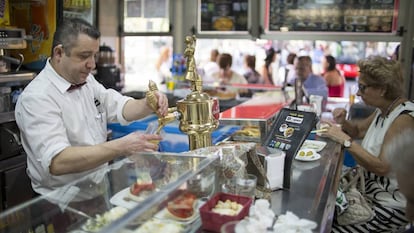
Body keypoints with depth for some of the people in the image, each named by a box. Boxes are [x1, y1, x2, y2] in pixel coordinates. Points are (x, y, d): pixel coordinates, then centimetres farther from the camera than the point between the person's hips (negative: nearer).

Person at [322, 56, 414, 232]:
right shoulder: (383, 110, 3)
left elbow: (382, 167, -29)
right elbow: (358, 130, 19)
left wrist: (344, 140, -27)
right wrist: (343, 122, -3)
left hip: (392, 205, -8)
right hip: (372, 192, 8)